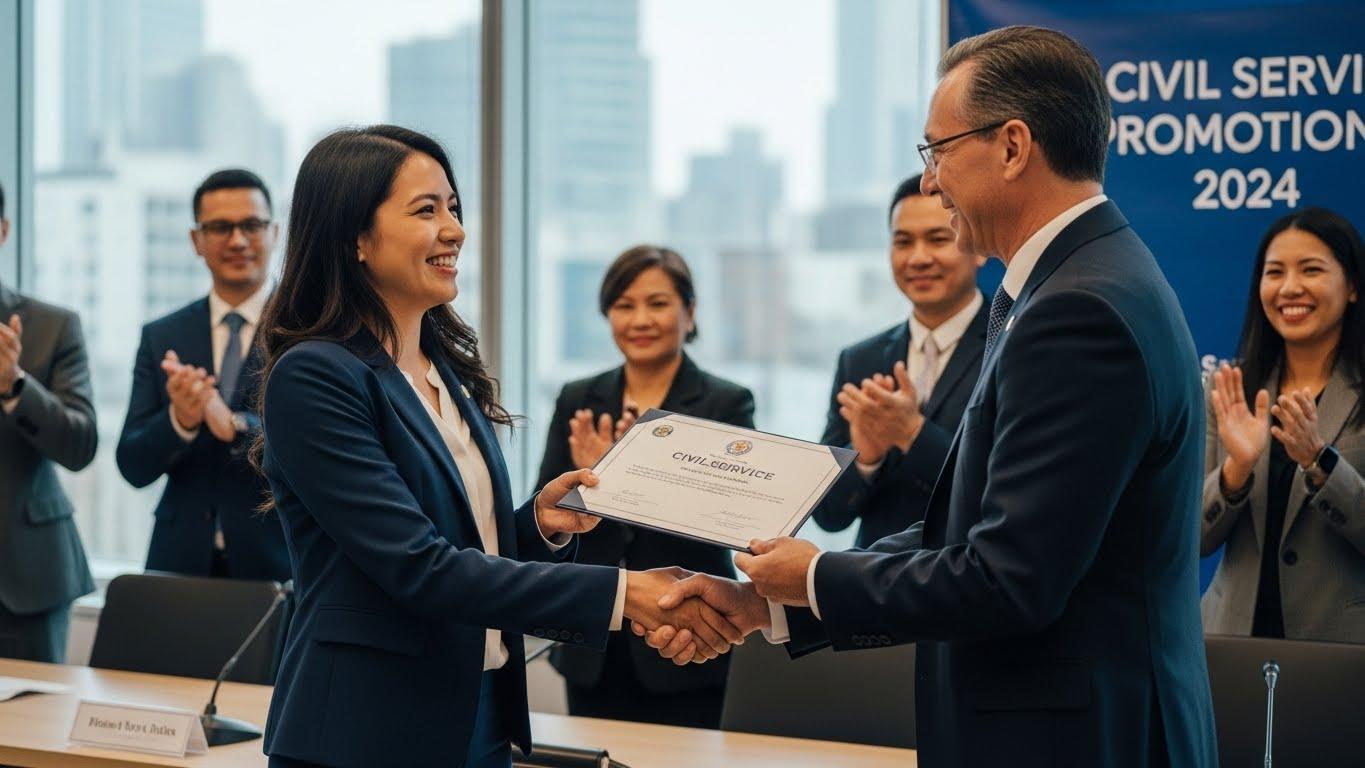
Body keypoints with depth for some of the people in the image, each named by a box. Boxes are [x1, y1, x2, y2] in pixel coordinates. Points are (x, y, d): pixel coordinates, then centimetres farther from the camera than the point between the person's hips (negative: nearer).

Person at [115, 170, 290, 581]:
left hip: (278, 563, -2)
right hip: (181, 562, 2)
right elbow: (134, 467, 2)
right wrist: (178, 421, -19)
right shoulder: (161, 337, 7)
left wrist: (236, 426, -27)